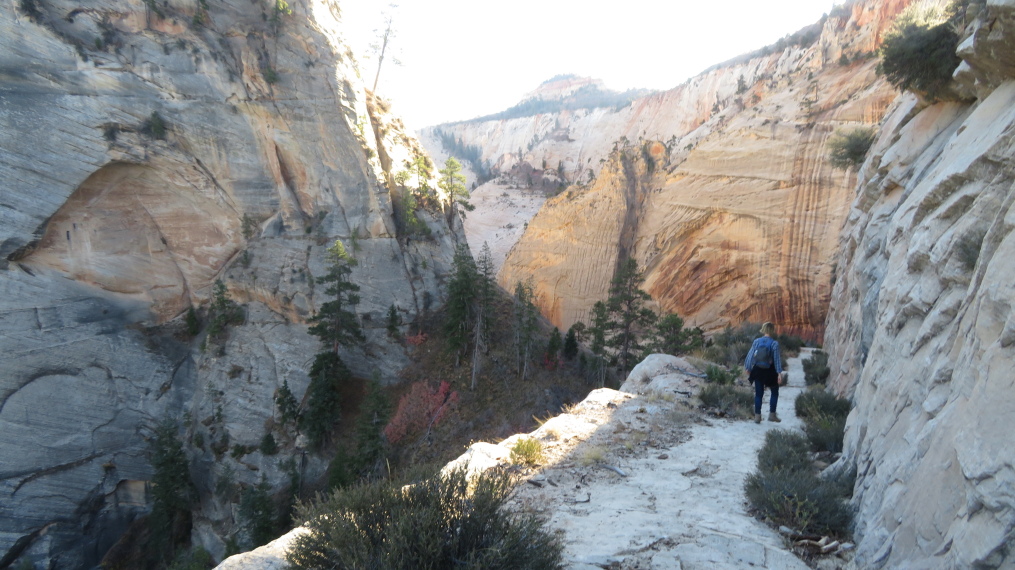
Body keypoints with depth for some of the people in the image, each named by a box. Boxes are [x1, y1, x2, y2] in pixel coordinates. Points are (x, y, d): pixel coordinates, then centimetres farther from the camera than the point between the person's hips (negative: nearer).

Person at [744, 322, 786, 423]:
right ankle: (772, 414, 16)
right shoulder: (774, 343, -10)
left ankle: (757, 416, 8)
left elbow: (750, 355, 1)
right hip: (769, 372, -3)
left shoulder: (757, 341, -2)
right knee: (774, 392, 17)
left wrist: (747, 368, 11)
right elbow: (777, 359, -11)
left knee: (758, 394, 9)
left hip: (757, 371, 3)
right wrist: (780, 373, -9)